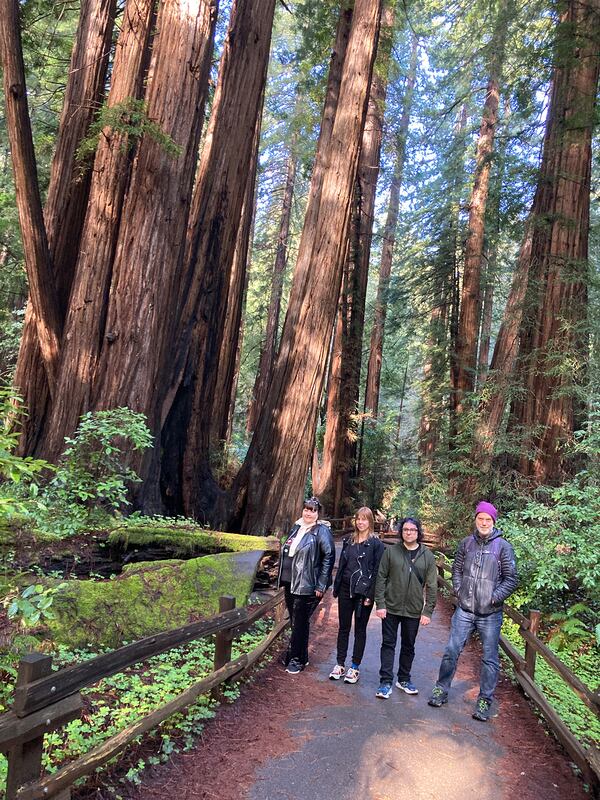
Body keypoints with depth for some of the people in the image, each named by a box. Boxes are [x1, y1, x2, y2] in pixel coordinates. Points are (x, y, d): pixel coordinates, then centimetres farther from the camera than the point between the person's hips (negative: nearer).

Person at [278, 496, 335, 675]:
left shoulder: (322, 531, -10)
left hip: (306, 586, -7)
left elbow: (329, 556, -15)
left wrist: (321, 585, -16)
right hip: (290, 583, 7)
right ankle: (301, 656, 29)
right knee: (295, 621, 15)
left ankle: (296, 660, 13)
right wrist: (282, 577, 17)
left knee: (300, 623, 0)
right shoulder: (296, 527, 11)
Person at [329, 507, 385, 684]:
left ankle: (355, 667, 18)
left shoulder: (376, 543, -8)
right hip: (345, 589, 4)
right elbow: (341, 565, 12)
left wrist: (370, 595, -14)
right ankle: (340, 664, 22)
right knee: (343, 627, 11)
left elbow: (377, 571, -10)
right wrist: (336, 587, 8)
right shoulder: (348, 540, 7)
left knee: (360, 630, 8)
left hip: (363, 592, -4)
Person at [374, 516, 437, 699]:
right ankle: (386, 682, 14)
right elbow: (381, 578, -3)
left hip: (413, 610, 1)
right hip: (391, 608, -1)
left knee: (408, 646, 15)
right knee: (388, 644, 5)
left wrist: (428, 611, -4)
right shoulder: (391, 551, -5)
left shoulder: (427, 556, -2)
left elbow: (431, 586, 0)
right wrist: (380, 604, -8)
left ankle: (404, 679, 31)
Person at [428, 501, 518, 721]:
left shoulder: (503, 546, -5)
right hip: (464, 610, 2)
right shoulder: (467, 543, 4)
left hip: (490, 614, -2)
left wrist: (494, 598, -10)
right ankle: (441, 689, 23)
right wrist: (459, 591, 3)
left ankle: (485, 701, 22)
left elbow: (511, 579, -4)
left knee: (490, 658, 8)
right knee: (451, 651, 7)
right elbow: (457, 570, 14)